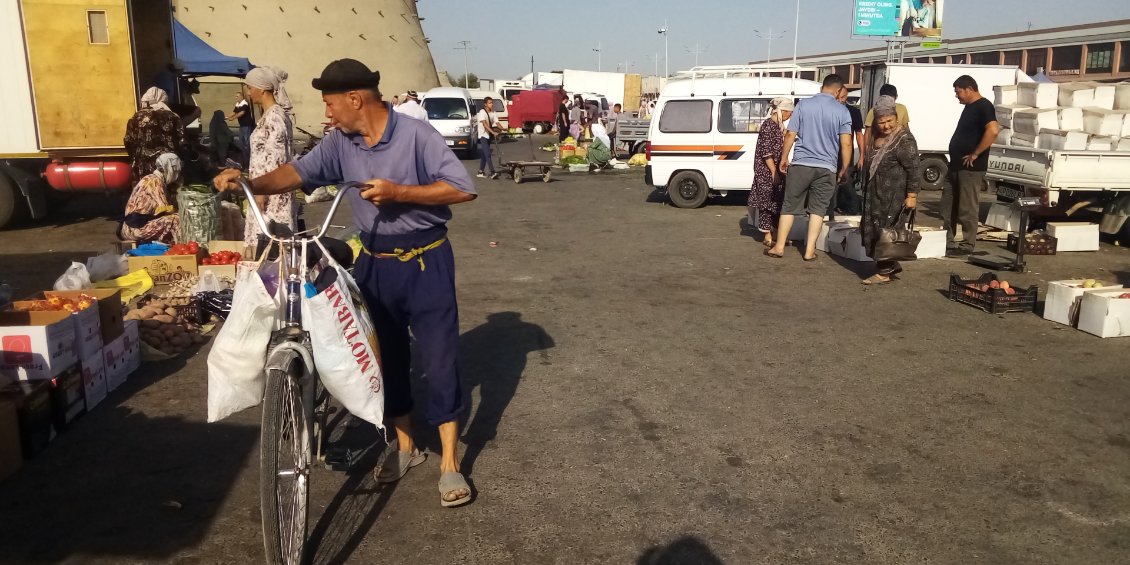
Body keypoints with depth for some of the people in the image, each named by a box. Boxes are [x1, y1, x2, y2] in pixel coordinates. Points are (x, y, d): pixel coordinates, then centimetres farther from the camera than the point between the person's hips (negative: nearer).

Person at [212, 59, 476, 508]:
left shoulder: (416, 135, -15)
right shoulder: (340, 143, 1)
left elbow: (463, 189, -19)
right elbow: (298, 172, -8)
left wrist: (398, 191, -24)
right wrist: (249, 184, -25)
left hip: (424, 261, -5)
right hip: (374, 262, 6)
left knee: (439, 358, -1)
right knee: (385, 357, 13)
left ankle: (449, 463, 9)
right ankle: (404, 446, 31)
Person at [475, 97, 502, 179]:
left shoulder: (493, 113, 6)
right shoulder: (482, 112, -13)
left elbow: (497, 123, -3)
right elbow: (485, 124, -23)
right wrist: (493, 132, -34)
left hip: (488, 136, 7)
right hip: (483, 135, -7)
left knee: (484, 154, 11)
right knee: (487, 154, -15)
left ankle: (481, 172, 19)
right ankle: (493, 172, -24)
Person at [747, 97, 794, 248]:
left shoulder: (777, 125, 14)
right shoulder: (769, 125, -14)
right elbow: (766, 152, -19)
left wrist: (781, 168, 16)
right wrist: (774, 172, -20)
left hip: (776, 171, 9)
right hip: (767, 172, -9)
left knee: (778, 201, 12)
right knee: (768, 201, -4)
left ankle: (775, 233, 20)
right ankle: (767, 236, 2)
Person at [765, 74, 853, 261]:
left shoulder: (803, 105, 1)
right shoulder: (842, 111, -1)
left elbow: (790, 134, 1)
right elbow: (846, 144, -5)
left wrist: (784, 158, 11)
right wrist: (844, 169, 4)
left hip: (801, 164, 0)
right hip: (826, 168, 0)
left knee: (789, 206, 9)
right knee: (817, 209, 8)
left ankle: (779, 247, 12)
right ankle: (810, 250, 6)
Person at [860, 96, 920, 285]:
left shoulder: (904, 139, -15)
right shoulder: (878, 135, 11)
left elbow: (913, 169, -18)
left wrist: (912, 195, -22)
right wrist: (867, 189, 24)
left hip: (894, 194, -9)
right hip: (876, 192, 9)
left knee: (886, 229, -7)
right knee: (875, 228, 10)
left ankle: (885, 271, -1)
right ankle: (892, 265, 20)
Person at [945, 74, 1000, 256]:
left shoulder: (984, 106, -13)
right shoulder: (969, 107, 16)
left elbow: (993, 131, -28)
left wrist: (975, 155, -23)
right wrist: (954, 159, 16)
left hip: (970, 167, -10)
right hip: (957, 166, 10)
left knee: (967, 209, -3)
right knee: (948, 207, 13)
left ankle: (967, 245, 5)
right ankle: (946, 242, 20)